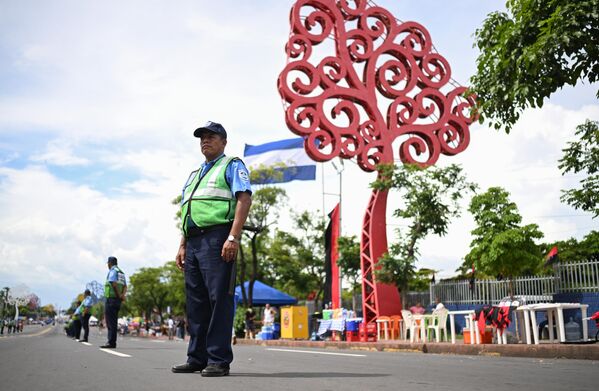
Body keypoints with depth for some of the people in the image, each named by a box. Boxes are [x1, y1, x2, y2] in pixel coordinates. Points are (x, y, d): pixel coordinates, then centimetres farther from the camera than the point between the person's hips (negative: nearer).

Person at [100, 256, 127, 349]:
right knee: (114, 322, 11)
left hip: (111, 298, -8)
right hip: (118, 300, 8)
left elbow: (114, 284, -19)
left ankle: (111, 342, -9)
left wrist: (119, 295, -10)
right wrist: (123, 295, -3)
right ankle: (112, 342, 13)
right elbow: (125, 286, 13)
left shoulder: (112, 271, -7)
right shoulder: (121, 272, 20)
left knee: (110, 322, -7)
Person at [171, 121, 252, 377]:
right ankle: (197, 358, 14)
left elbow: (244, 198, -9)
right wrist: (182, 245, 17)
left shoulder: (232, 166, 6)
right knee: (195, 301, 8)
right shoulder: (194, 175, 29)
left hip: (216, 238, -8)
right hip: (193, 242, 8)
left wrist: (233, 237, -19)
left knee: (219, 298, -9)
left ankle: (219, 360, -6)